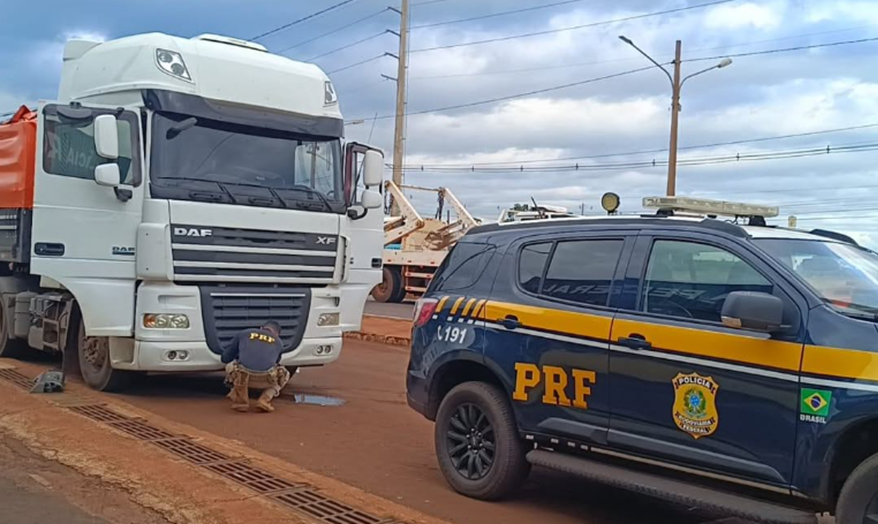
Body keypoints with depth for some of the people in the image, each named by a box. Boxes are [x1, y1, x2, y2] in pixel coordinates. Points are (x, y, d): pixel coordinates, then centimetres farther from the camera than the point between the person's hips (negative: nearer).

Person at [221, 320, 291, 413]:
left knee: (230, 367, 36)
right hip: (265, 379, 0)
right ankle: (265, 400, 9)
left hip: (242, 376, 0)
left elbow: (225, 358, 31)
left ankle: (241, 401, 16)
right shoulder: (278, 342, 28)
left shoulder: (243, 334, 25)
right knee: (283, 375, 35)